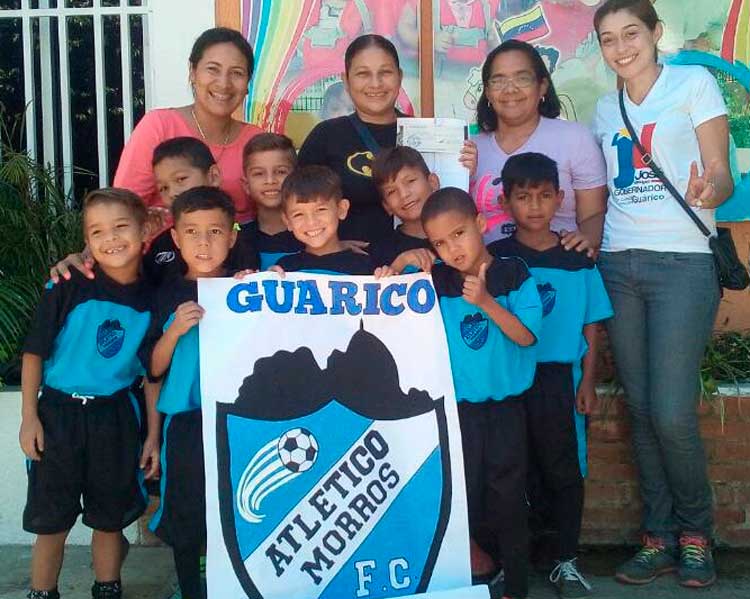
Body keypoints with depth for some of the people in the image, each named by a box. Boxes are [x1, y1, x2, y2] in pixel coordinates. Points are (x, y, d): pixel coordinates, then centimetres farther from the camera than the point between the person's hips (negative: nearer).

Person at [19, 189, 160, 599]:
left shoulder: (151, 299, -2)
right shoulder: (69, 289, -10)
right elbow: (34, 352, -5)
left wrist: (153, 437, 4)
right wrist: (30, 416, -8)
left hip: (116, 416, 2)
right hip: (60, 413, -2)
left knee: (110, 518, 14)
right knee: (52, 522, 6)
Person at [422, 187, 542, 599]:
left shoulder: (515, 276, -7)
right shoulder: (435, 281, -2)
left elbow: (526, 336, -13)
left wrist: (487, 303, -25)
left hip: (507, 403, -1)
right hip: (458, 405, 1)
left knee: (508, 494, 9)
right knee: (462, 493, 8)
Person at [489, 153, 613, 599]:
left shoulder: (578, 260, 3)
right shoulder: (494, 258, 0)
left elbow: (591, 326, 6)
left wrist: (587, 382, 2)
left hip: (559, 378, 1)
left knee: (564, 471, 6)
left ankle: (567, 562, 22)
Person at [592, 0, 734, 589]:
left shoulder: (693, 82, 3)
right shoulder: (606, 110, 18)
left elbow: (721, 175, -4)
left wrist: (709, 192, -26)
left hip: (683, 261, -5)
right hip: (619, 265, 5)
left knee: (672, 413, -10)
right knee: (641, 409, 5)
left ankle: (695, 530, 14)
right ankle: (660, 537, 18)